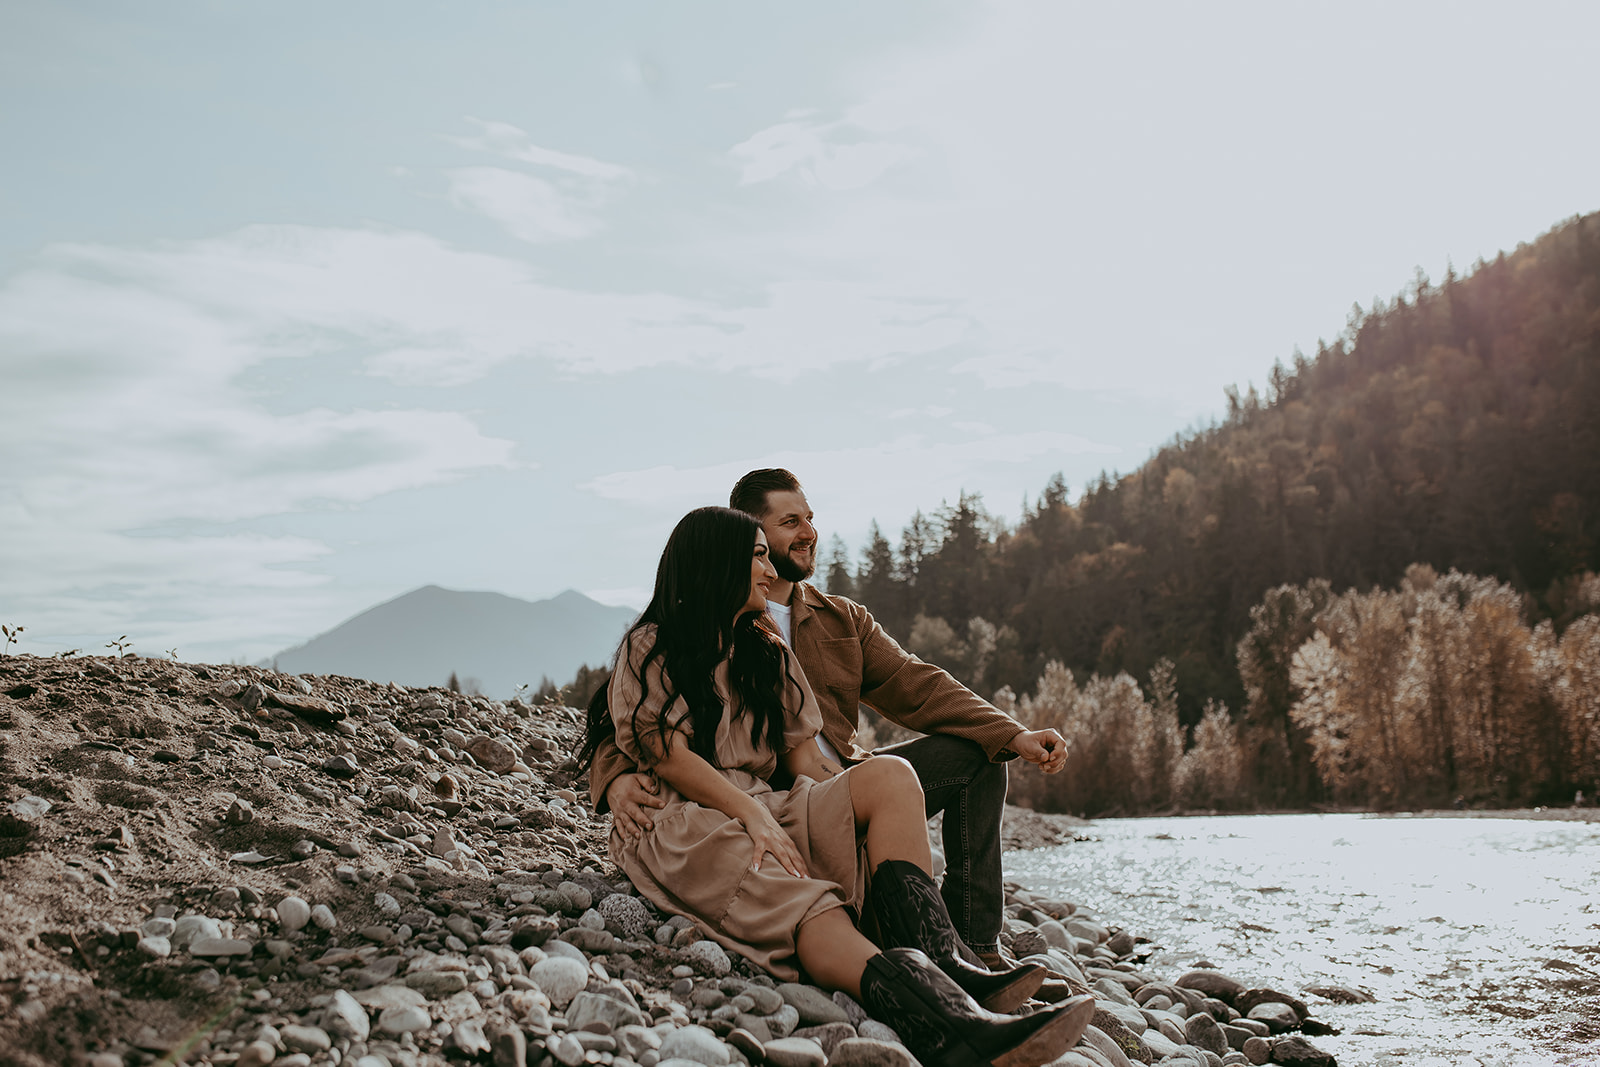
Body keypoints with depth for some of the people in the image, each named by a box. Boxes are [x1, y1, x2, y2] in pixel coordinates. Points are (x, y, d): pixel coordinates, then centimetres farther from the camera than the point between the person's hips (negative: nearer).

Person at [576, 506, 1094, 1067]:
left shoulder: (769, 656, 25)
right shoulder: (651, 648, 7)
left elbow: (803, 759, 15)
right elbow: (665, 753, -7)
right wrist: (753, 814, -18)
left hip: (767, 813, 6)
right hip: (681, 824, -6)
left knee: (889, 776, -21)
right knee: (807, 908, -36)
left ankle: (936, 966, -38)